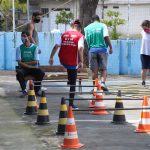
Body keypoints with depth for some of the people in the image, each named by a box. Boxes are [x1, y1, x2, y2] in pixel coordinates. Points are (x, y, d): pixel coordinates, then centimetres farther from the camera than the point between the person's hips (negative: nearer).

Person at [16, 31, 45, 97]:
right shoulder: (19, 48, 2)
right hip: (23, 68, 0)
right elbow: (19, 63, -6)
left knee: (41, 73, -30)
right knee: (19, 73, -35)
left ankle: (36, 90, -12)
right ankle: (24, 90, -21)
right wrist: (30, 66, -16)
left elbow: (35, 62, -5)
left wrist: (24, 63, -8)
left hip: (33, 68, 0)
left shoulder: (35, 47, 1)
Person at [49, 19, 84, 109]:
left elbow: (56, 46, 3)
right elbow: (80, 49, -17)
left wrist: (51, 57, 9)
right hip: (72, 62, -3)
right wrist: (81, 62, -17)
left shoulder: (64, 34, 8)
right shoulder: (80, 35, -3)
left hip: (62, 60, 3)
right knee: (73, 83, 6)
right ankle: (71, 104, 7)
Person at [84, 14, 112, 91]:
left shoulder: (87, 28, 10)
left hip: (92, 50, 2)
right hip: (102, 49, -2)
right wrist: (110, 47, -2)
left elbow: (86, 40, 9)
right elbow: (106, 37, -7)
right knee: (103, 69, 6)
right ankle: (103, 82, -15)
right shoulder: (102, 26, 2)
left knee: (94, 70, 6)